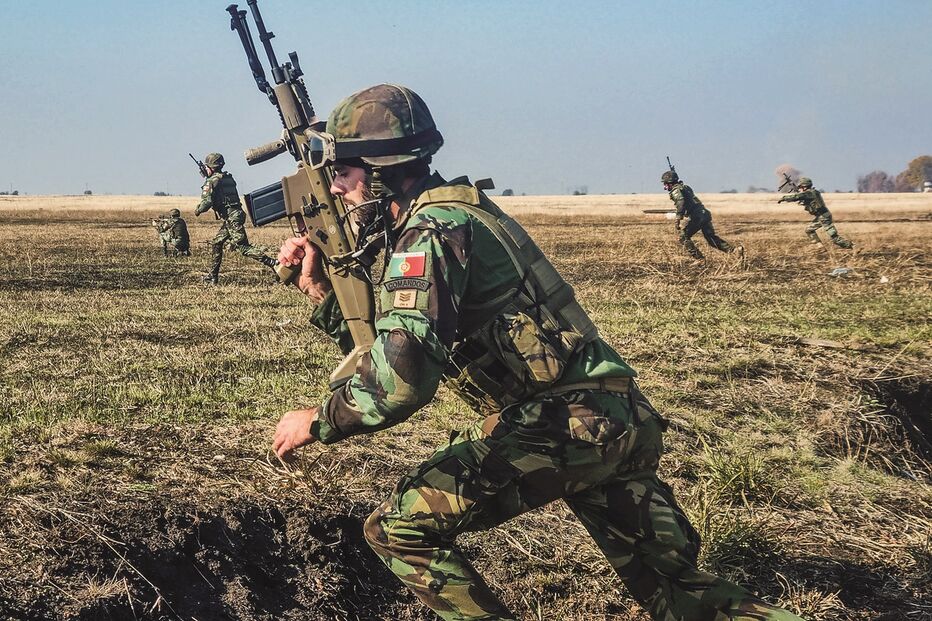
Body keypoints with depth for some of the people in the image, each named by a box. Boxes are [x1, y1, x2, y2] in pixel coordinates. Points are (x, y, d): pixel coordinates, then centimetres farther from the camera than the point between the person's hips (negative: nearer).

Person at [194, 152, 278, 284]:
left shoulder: (212, 181, -8)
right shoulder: (228, 178, 17)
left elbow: (207, 202, -17)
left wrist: (198, 211, 3)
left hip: (231, 218, -10)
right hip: (235, 214, 10)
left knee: (243, 247, -13)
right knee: (216, 243, 17)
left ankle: (272, 263, -22)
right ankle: (212, 276, 20)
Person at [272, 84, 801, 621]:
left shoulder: (433, 225, -12)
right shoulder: (450, 213, 18)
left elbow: (403, 376, -25)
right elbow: (386, 349, 26)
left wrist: (318, 422, -12)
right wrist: (320, 289, 18)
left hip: (564, 425, -10)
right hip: (620, 423, 10)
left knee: (398, 528, -7)